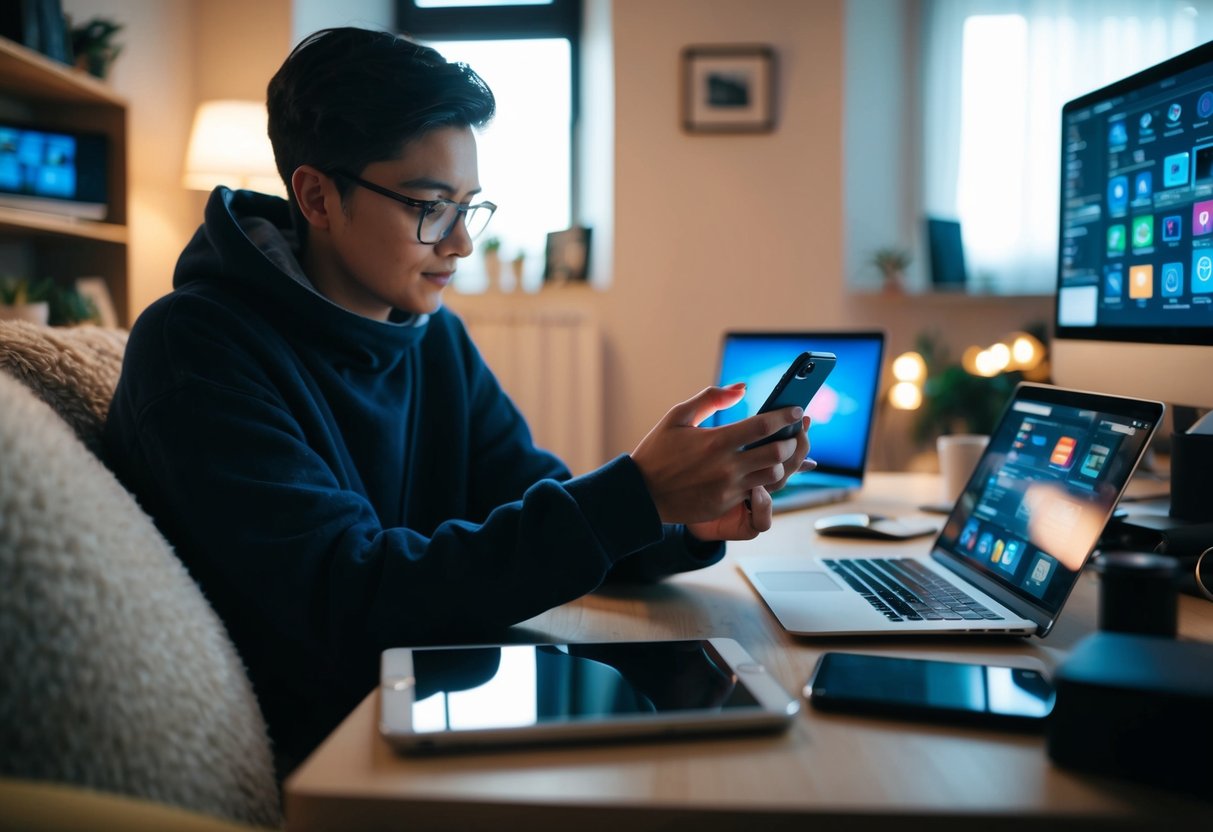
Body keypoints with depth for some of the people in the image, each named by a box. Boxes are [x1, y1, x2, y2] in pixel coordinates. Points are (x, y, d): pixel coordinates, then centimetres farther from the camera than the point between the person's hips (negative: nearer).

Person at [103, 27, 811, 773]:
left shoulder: (435, 337, 5)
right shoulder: (195, 348, -17)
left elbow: (536, 509, 3)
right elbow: (351, 606, -25)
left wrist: (687, 525, -18)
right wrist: (636, 496, -29)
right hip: (294, 756, -6)